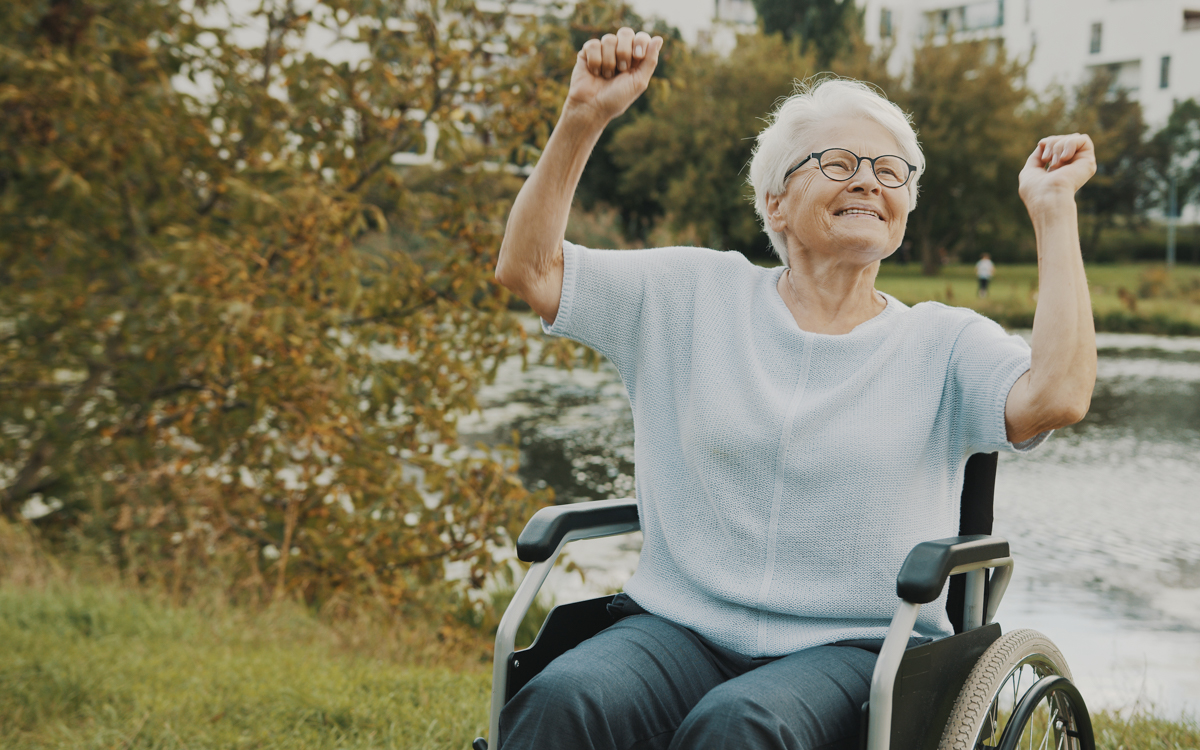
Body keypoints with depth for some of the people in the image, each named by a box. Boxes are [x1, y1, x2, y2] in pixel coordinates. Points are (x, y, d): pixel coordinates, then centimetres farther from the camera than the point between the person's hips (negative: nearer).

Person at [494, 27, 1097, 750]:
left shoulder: (943, 342, 7)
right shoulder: (698, 297, 11)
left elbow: (1058, 395, -13)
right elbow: (529, 268, 7)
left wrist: (1055, 208, -8)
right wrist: (583, 120, -3)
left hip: (853, 647, -1)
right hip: (682, 628, 2)